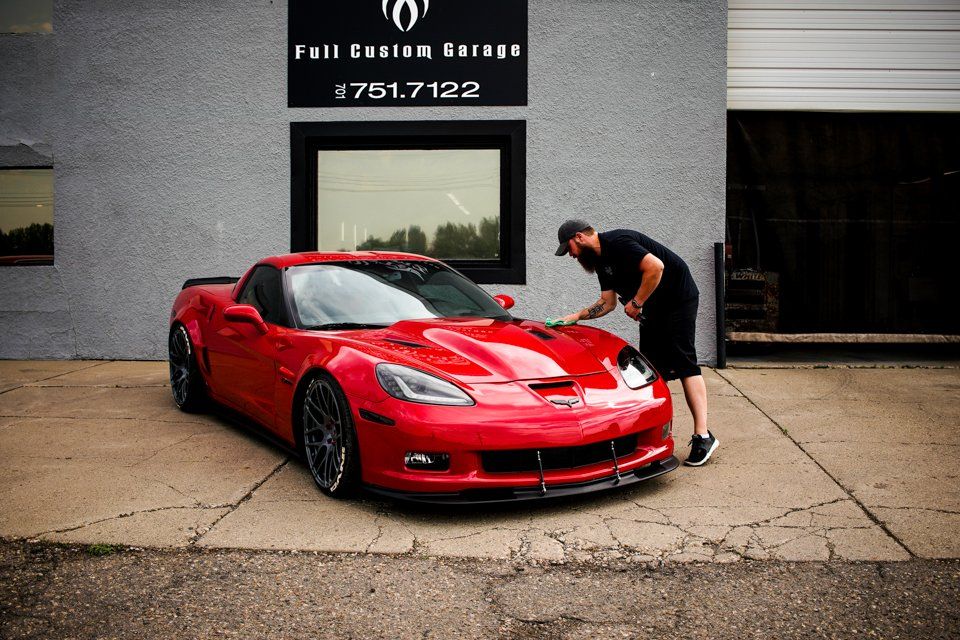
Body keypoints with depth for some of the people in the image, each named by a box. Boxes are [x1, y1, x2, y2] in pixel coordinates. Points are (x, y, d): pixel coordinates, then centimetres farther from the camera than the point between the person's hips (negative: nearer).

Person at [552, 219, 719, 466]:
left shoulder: (617, 243, -19)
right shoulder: (601, 260, 12)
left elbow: (655, 266, -30)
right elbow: (607, 303, 16)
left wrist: (636, 303, -21)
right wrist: (575, 317, 7)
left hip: (679, 296, -10)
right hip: (654, 307, 10)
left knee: (683, 362, -14)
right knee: (651, 366, 7)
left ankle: (702, 436, -15)